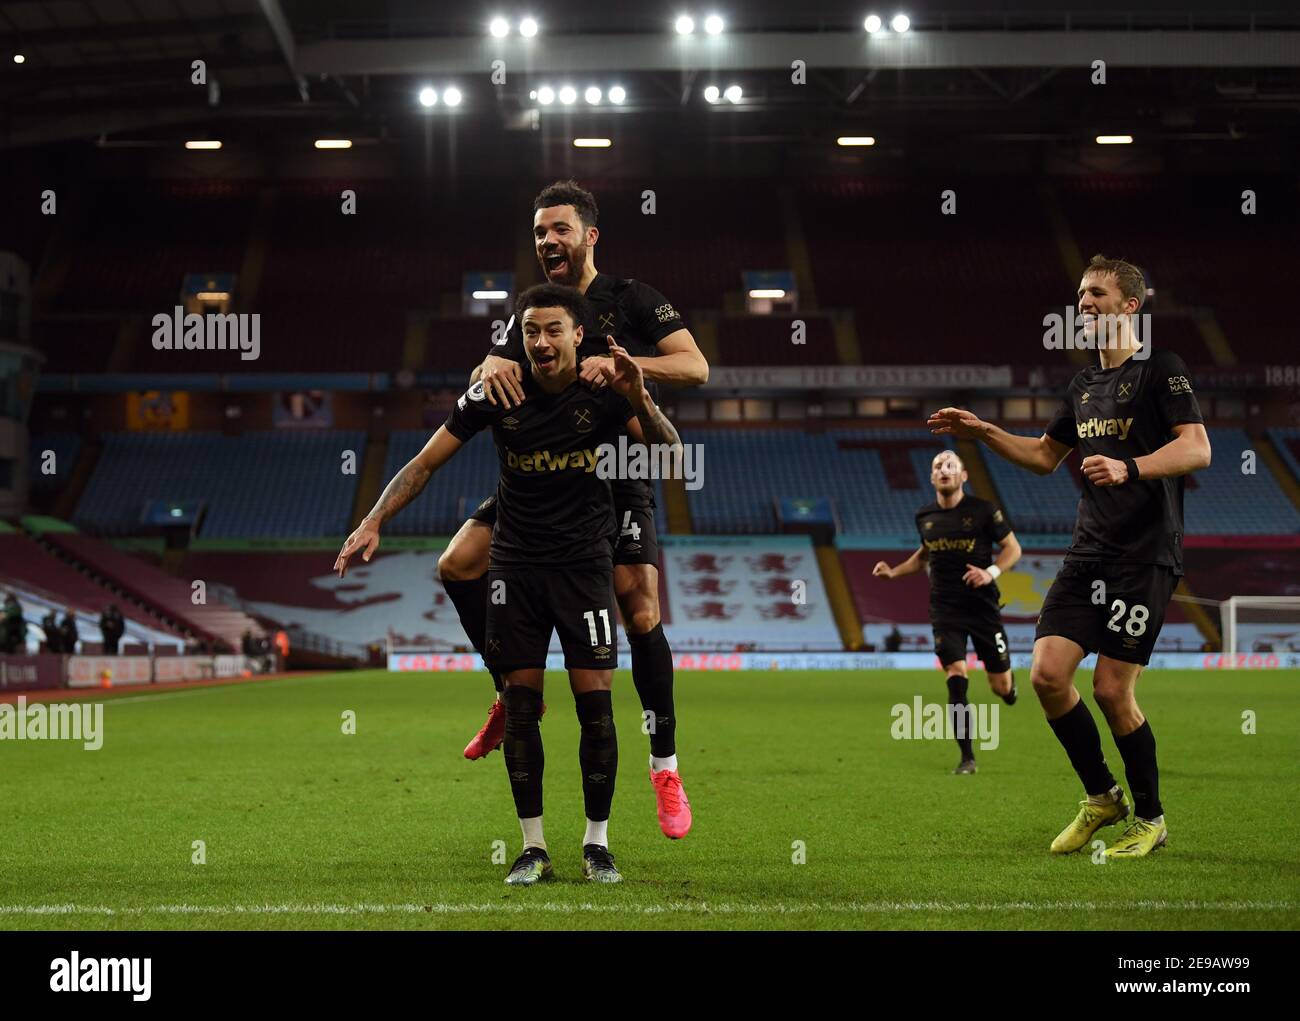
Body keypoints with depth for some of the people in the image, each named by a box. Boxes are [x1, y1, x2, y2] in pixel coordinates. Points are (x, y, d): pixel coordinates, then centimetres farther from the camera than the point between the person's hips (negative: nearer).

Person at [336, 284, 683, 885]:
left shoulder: (606, 391, -8)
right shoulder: (496, 395, -6)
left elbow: (672, 457, -13)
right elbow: (425, 462, -1)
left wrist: (641, 403, -30)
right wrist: (373, 522, -10)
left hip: (584, 562, -1)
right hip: (515, 564, 1)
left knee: (595, 701, -6)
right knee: (520, 703, -1)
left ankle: (597, 844, 7)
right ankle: (533, 847, 8)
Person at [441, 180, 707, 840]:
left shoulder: (632, 301, 0)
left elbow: (696, 367, -9)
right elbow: (489, 376, 3)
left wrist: (622, 363, -24)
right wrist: (491, 369, -22)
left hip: (618, 482, -4)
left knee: (641, 618, -12)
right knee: (457, 564, -12)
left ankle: (665, 768, 1)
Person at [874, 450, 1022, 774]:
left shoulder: (983, 510, -6)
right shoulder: (924, 517, 5)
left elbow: (1012, 547, 0)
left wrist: (991, 572, -18)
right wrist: (894, 572, 9)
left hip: (983, 607, -1)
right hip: (945, 611, 2)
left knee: (1001, 686, 3)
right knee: (956, 678, -15)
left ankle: (1008, 685, 45)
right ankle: (967, 758, -10)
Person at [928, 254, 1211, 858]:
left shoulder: (1161, 370, -5)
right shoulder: (1084, 385, 18)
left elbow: (1197, 448, -17)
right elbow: (1045, 456, 31)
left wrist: (1130, 468, -30)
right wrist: (982, 433, 18)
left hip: (1146, 554, -7)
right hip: (1089, 553, 7)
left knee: (1111, 689, -9)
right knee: (1047, 672, -6)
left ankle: (1151, 819, 11)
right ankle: (1102, 798, 13)